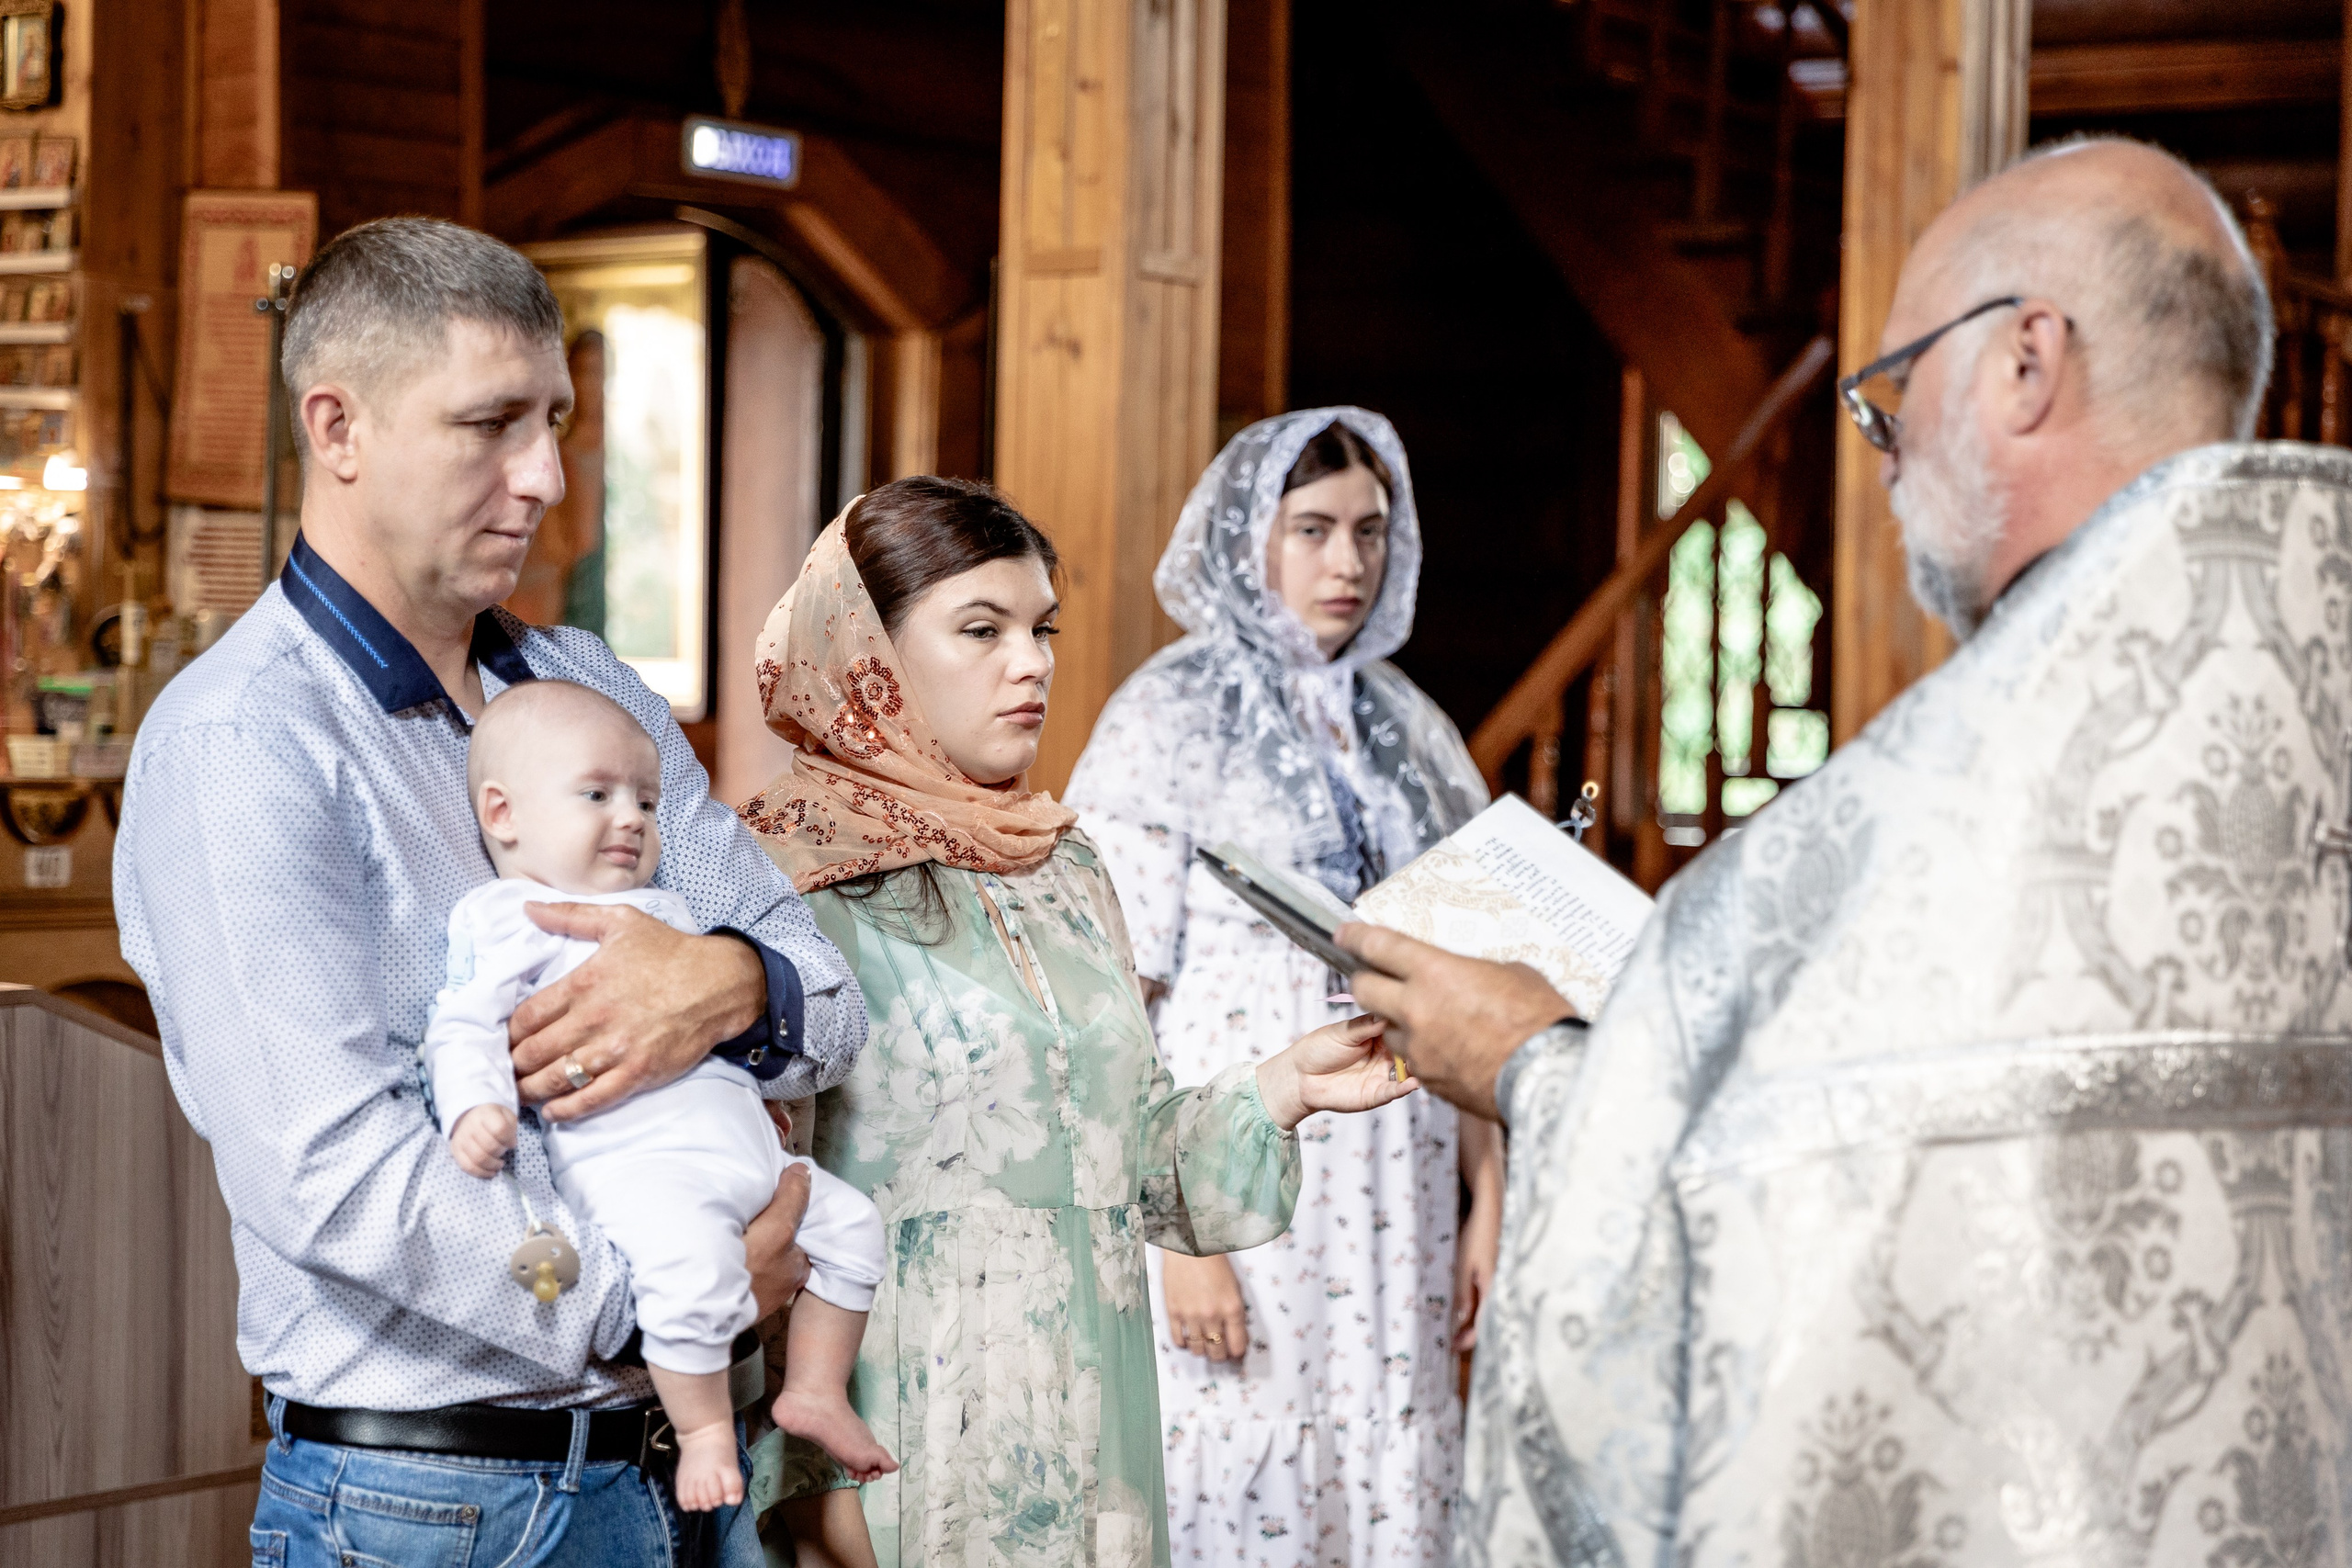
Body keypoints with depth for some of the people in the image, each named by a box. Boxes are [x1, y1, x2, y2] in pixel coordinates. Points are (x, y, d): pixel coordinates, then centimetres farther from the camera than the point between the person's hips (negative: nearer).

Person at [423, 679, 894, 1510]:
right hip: (628, 1156, -9)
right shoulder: (500, 918, 3)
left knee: (849, 1223, 11)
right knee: (690, 1264, -33)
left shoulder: (664, 909, 28)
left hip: (744, 1143, 9)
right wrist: (474, 1107, -24)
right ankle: (703, 1431, -13)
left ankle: (814, 1392, 21)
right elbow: (465, 1028, -8)